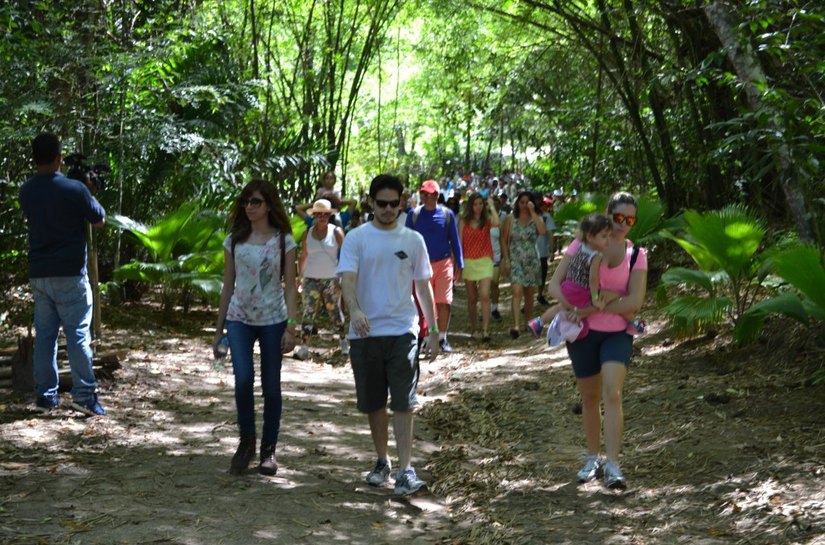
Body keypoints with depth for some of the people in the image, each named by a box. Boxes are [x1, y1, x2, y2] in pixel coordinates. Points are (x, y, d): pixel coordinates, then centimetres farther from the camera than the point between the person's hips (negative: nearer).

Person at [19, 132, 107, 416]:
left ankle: (45, 395, 11)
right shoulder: (74, 189, -12)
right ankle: (84, 395, -4)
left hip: (38, 274, 5)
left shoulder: (26, 192, 4)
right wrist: (89, 196, 17)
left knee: (44, 334, 10)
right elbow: (99, 220, 0)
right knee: (78, 334, -2)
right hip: (69, 274, -5)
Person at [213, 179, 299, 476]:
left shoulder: (283, 240, -1)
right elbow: (228, 286, 10)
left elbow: (290, 286, -1)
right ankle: (246, 441, 4)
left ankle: (268, 451, 16)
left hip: (273, 320, -1)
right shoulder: (234, 240, 6)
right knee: (243, 379, -16)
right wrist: (218, 329, 9)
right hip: (239, 318, 1)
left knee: (271, 386, 4)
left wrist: (291, 327, -10)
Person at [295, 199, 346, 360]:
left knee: (334, 312, 7)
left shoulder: (336, 232, -2)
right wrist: (299, 275, 8)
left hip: (332, 279, -1)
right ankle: (304, 347, -9)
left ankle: (344, 341, 27)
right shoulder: (307, 234, 6)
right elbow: (303, 256, 11)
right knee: (308, 313, -7)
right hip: (311, 279, 2)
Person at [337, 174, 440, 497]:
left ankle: (405, 470, -10)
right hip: (365, 333, 0)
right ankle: (382, 462, 26)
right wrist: (354, 309, -31)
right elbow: (347, 278, -11)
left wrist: (434, 330, 11)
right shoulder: (356, 238, 1)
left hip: (402, 330, 0)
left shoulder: (413, 240, 7)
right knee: (374, 403, 10)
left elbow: (423, 287, 12)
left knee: (403, 402, -9)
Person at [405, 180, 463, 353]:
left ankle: (442, 338, 8)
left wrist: (459, 266, 3)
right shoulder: (414, 215, 1)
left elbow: (455, 241, 6)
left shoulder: (447, 214, 1)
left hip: (444, 263, 0)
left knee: (444, 303, -3)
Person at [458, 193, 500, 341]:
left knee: (484, 296, -14)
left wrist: (492, 206, -8)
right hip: (468, 261, 1)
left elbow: (496, 223, -20)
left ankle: (485, 330, -17)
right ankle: (473, 330, 19)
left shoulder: (487, 220, 4)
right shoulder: (463, 222, 5)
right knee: (472, 299, 8)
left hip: (484, 261, -1)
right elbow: (460, 243, 4)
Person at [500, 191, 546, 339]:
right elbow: (504, 240, 4)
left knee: (529, 294, 10)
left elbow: (543, 231, -17)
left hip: (531, 260, 2)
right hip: (515, 260, -2)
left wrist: (532, 212, -16)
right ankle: (516, 326, -27)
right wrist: (506, 260, -5)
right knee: (517, 292, -17)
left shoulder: (536, 219, 5)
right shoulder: (510, 219, 3)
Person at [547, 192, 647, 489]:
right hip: (583, 332, 1)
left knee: (612, 395, -17)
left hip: (617, 334, -1)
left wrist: (593, 309, -19)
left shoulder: (636, 254, -1)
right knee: (589, 398, 12)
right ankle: (593, 458, 29)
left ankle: (612, 466, -17)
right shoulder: (583, 244, -1)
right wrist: (574, 309, -22)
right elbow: (555, 285, -4)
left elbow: (635, 301, -11)